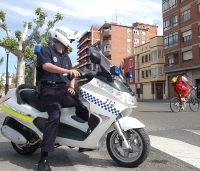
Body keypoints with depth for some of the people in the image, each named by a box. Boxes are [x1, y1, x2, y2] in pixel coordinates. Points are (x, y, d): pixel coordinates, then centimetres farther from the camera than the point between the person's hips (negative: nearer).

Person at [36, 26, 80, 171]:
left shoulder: (66, 58, 24)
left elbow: (72, 75, 21)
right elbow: (46, 66, -19)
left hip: (63, 89, 7)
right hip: (49, 89, -7)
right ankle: (44, 158, -28)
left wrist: (71, 87, -1)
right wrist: (67, 71, -30)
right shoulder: (46, 51, 2)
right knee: (55, 116, -30)